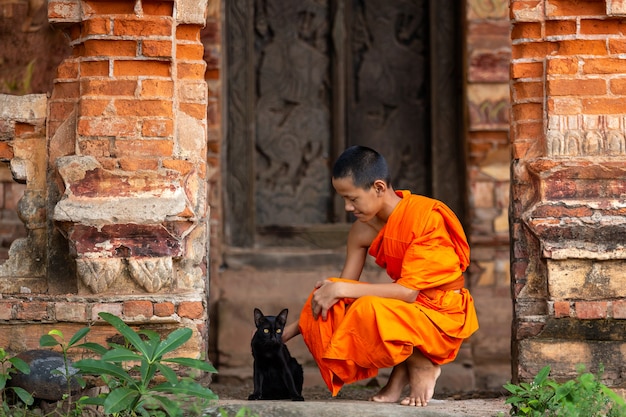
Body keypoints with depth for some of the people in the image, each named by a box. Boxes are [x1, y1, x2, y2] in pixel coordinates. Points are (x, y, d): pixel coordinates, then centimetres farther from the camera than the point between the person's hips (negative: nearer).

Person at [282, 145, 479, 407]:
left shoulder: (425, 217, -24)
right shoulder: (363, 231, -4)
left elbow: (408, 291, -28)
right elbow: (342, 288, 2)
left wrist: (343, 289, -28)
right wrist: (290, 331, -6)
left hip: (443, 317, -7)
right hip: (405, 312, 7)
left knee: (369, 309, -34)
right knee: (324, 302, -14)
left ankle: (422, 363, -6)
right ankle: (401, 369, -3)